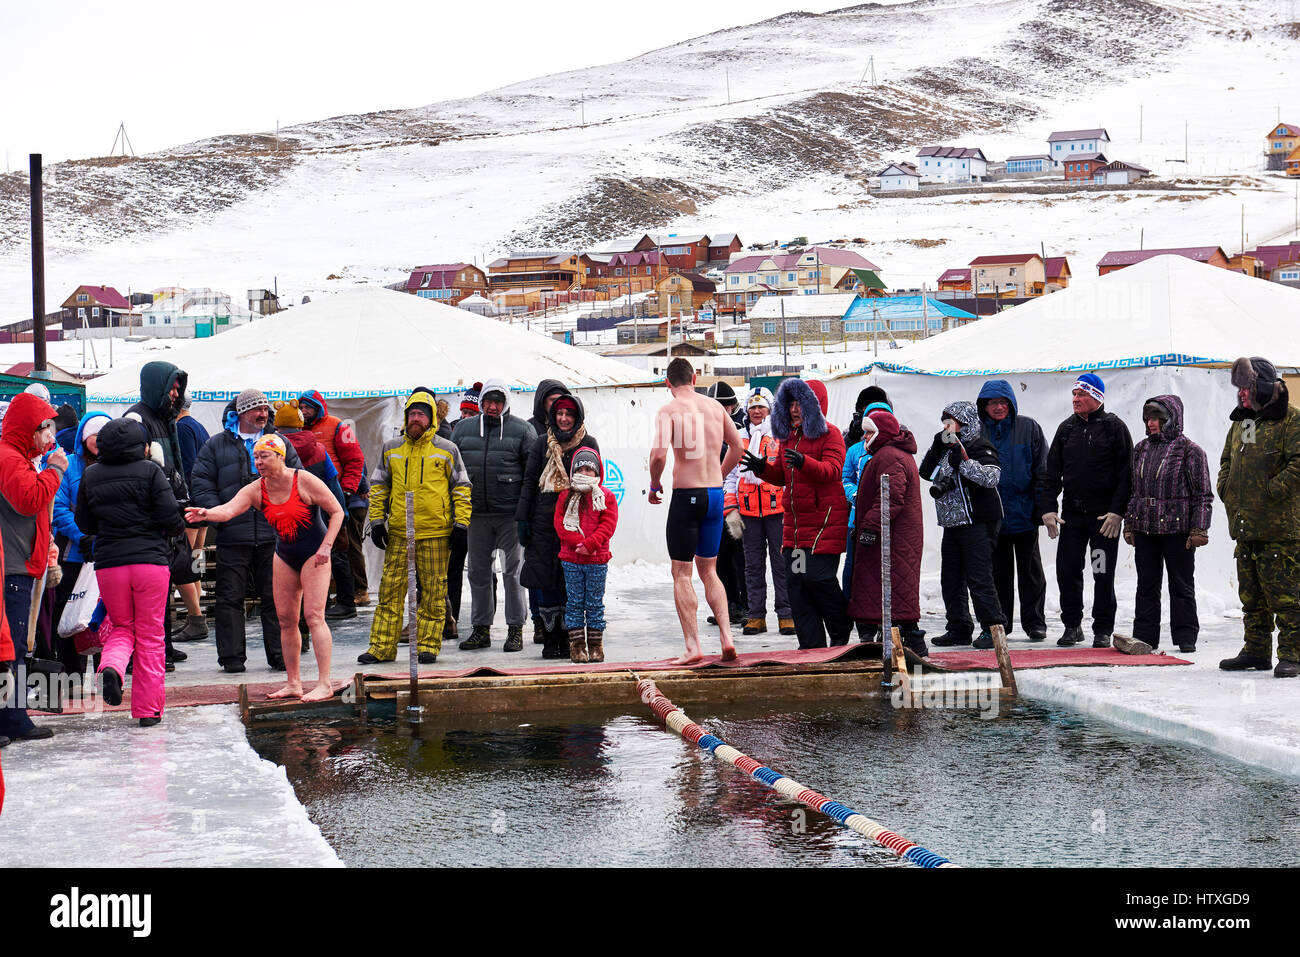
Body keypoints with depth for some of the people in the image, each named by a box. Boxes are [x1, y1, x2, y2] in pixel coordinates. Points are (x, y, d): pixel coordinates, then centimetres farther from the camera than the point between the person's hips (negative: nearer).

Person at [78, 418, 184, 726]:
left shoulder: (90, 476, 6)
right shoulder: (149, 471, -5)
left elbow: (84, 524, 12)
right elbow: (170, 516, -10)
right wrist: (177, 529, 12)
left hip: (108, 563, 3)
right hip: (151, 560, -2)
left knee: (122, 628, 19)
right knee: (150, 636, 7)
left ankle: (111, 666, -14)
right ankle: (148, 709, 6)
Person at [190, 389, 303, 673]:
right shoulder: (216, 445, 7)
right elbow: (202, 484, 4)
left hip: (273, 535, 1)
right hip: (232, 536, -1)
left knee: (276, 597, 3)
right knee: (230, 598, 0)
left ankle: (280, 654, 9)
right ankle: (232, 657, 6)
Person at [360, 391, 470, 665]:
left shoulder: (447, 450, 5)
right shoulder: (391, 449, 11)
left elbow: (461, 488, 7)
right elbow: (378, 486, 16)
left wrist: (461, 524, 0)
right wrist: (377, 520, 8)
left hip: (435, 533, -2)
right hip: (398, 532, 2)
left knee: (433, 591, 1)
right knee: (390, 589, 1)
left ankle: (428, 645, 9)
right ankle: (381, 647, 6)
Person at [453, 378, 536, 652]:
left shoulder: (522, 430, 0)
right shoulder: (463, 429, 11)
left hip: (511, 514, -4)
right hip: (477, 515, 4)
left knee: (513, 570, 1)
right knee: (478, 571, 9)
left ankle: (515, 629, 8)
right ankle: (481, 628, 18)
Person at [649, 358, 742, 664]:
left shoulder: (669, 411, -9)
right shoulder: (715, 406, 8)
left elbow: (659, 455, -20)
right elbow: (737, 446, 16)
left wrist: (654, 485, -2)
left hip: (686, 495, -5)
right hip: (716, 495, 5)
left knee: (681, 573, 4)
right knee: (708, 570, 17)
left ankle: (692, 646, 0)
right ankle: (726, 636, 4)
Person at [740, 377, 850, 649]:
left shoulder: (829, 435, -6)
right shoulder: (789, 436, 17)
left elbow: (832, 471, -20)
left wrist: (804, 463, -36)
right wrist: (762, 469, 1)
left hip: (825, 520, -8)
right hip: (795, 522, 8)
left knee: (819, 578, -11)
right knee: (796, 581, 4)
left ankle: (841, 634, 11)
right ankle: (812, 644, 10)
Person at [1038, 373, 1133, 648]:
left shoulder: (1114, 427, -1)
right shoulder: (1066, 429, 11)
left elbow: (1125, 474, -5)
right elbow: (1052, 472, 12)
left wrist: (1117, 512, -12)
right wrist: (1047, 508, 1)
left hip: (1105, 516, -4)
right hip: (1071, 514, 4)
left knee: (1103, 575, 0)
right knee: (1066, 571, 2)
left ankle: (1103, 630, 10)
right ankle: (1072, 625, 17)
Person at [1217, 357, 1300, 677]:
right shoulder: (1241, 421, 18)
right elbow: (1227, 460, 29)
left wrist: (1271, 492, -17)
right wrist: (1225, 489, 12)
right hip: (1244, 524, 8)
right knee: (1251, 594, 12)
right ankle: (1257, 650, 20)